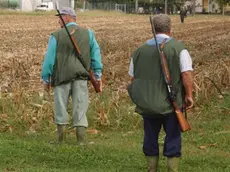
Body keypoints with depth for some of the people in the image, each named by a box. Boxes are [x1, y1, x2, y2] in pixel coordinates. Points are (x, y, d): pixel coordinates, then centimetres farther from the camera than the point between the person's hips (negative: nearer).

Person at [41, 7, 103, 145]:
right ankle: (82, 139, -2)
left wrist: (46, 78, 9)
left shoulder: (57, 35, 0)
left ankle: (61, 138, 12)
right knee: (80, 107, 4)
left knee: (61, 106, 9)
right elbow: (95, 54, 4)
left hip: (62, 75, -2)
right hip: (81, 76, 2)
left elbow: (49, 58, 1)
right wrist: (98, 75, 6)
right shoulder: (88, 33, 7)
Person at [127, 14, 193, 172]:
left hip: (147, 104, 3)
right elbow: (186, 74, -14)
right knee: (173, 136, 6)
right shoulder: (178, 47, -7)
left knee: (151, 136, 14)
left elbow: (133, 77, 12)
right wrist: (189, 95, -6)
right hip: (171, 104, -3)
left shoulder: (140, 50, 6)